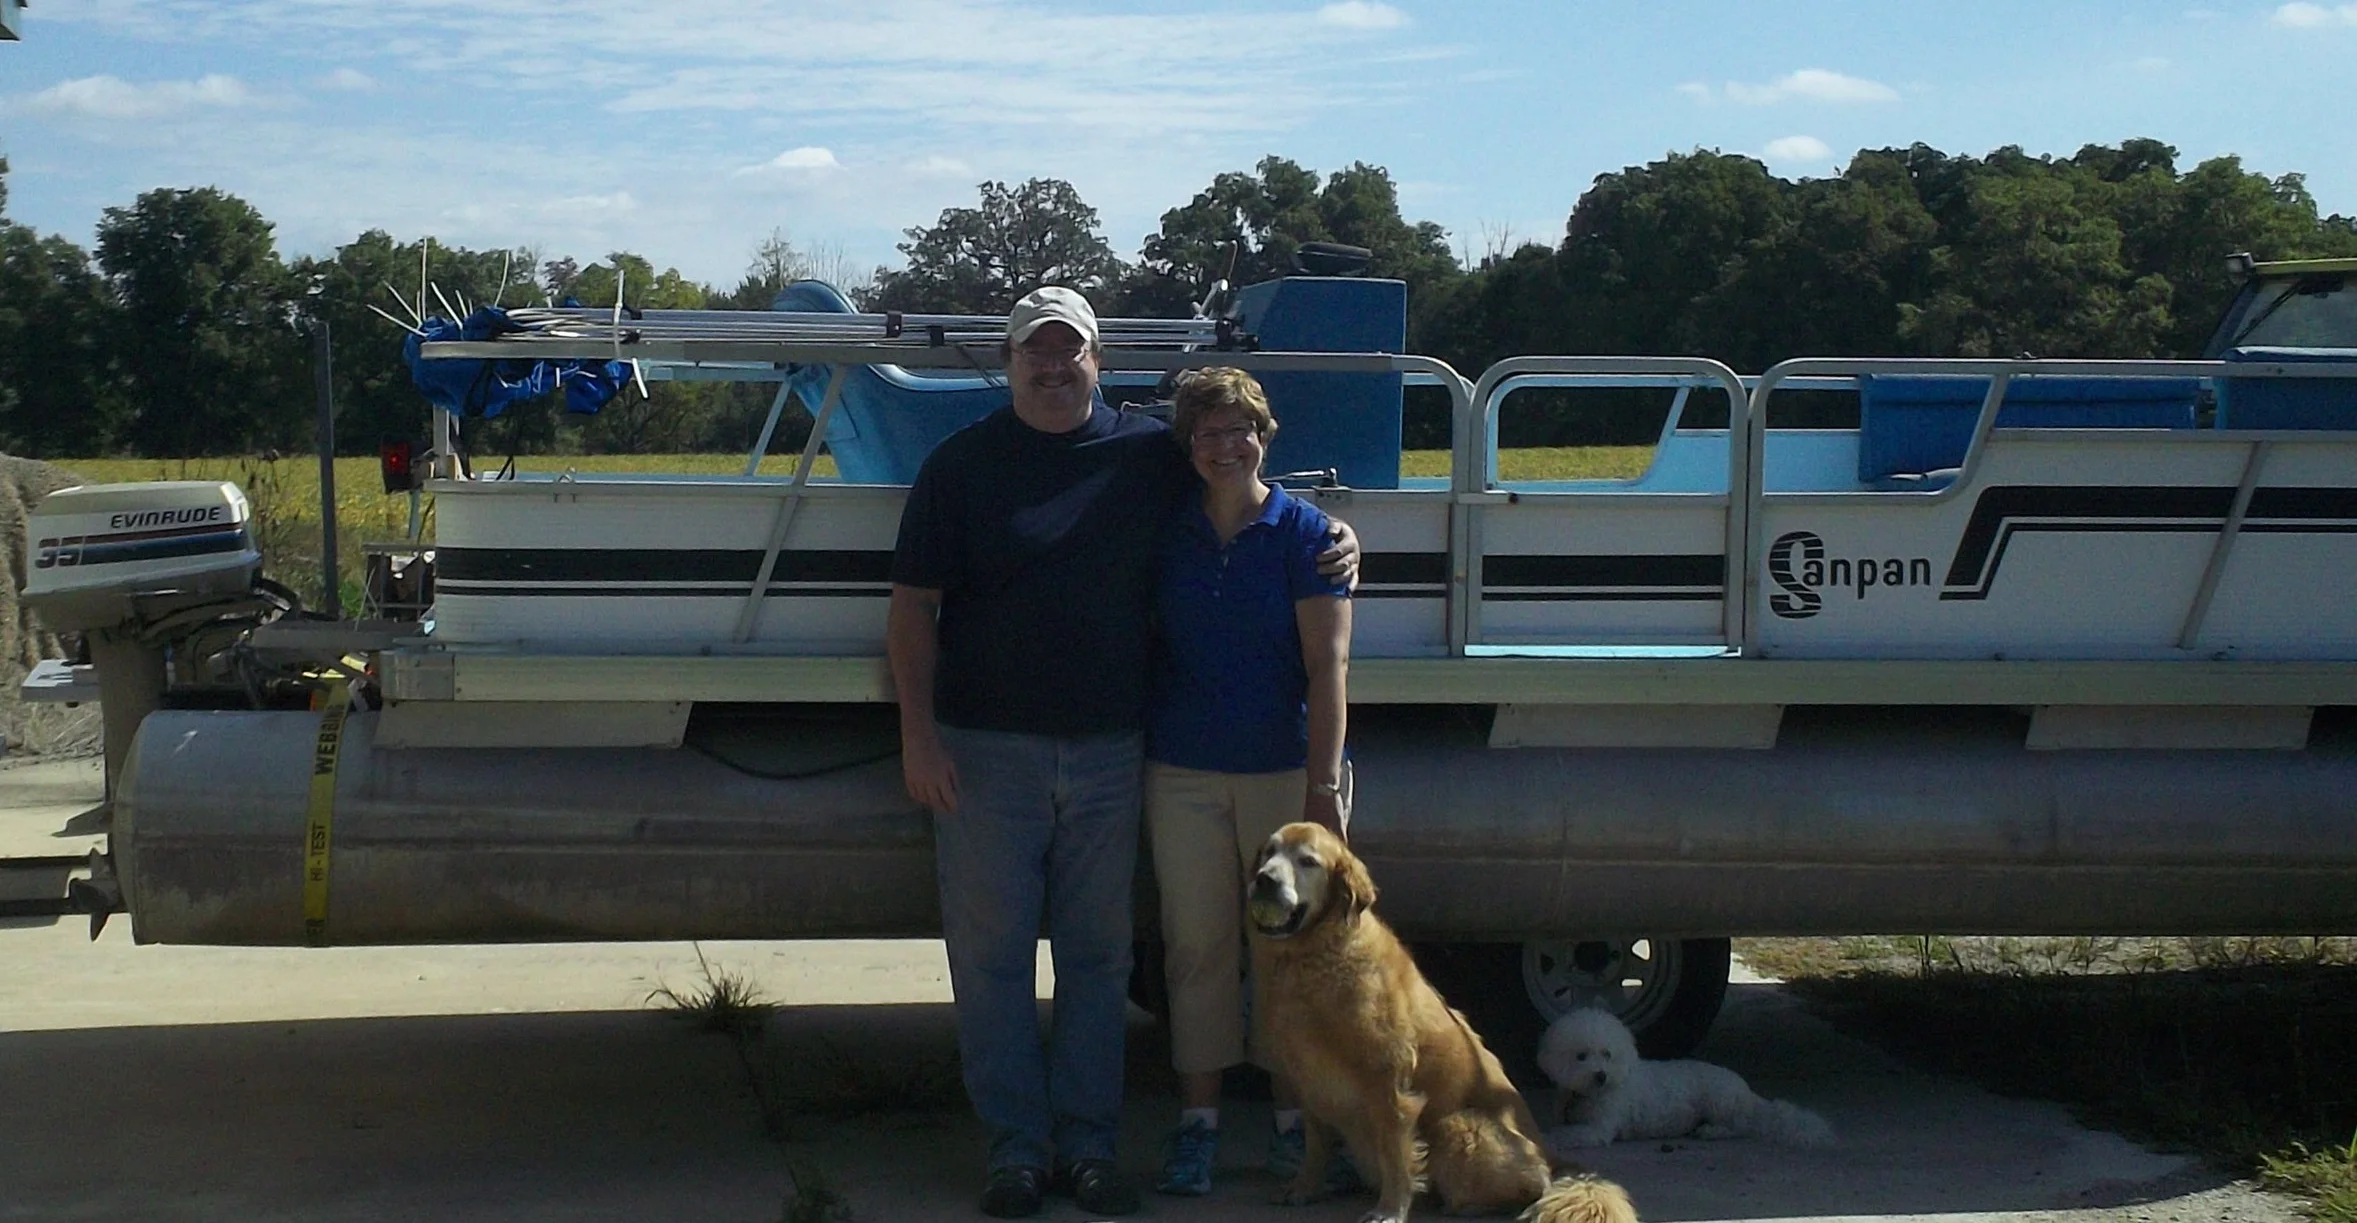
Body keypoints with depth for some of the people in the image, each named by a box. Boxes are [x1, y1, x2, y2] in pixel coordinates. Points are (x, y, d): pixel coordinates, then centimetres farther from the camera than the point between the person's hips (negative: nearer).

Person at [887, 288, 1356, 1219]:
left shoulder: (1150, 455, 6)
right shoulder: (961, 464, 1)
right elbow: (914, 605, 0)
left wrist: (1335, 539, 1)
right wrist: (919, 733, -8)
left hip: (1109, 752, 2)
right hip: (987, 750, -2)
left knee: (1098, 955, 8)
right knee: (991, 956, 2)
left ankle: (1086, 1140, 18)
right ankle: (1015, 1143, 12)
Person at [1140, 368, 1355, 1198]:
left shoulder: (1304, 532, -3)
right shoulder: (1167, 535, 6)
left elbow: (1327, 663, -7)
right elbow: (1142, 646, 12)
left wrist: (1324, 785, -13)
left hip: (1283, 770, -2)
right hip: (1184, 773, 2)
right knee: (1196, 947, 4)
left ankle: (1293, 1122, 14)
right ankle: (1197, 1121, 12)